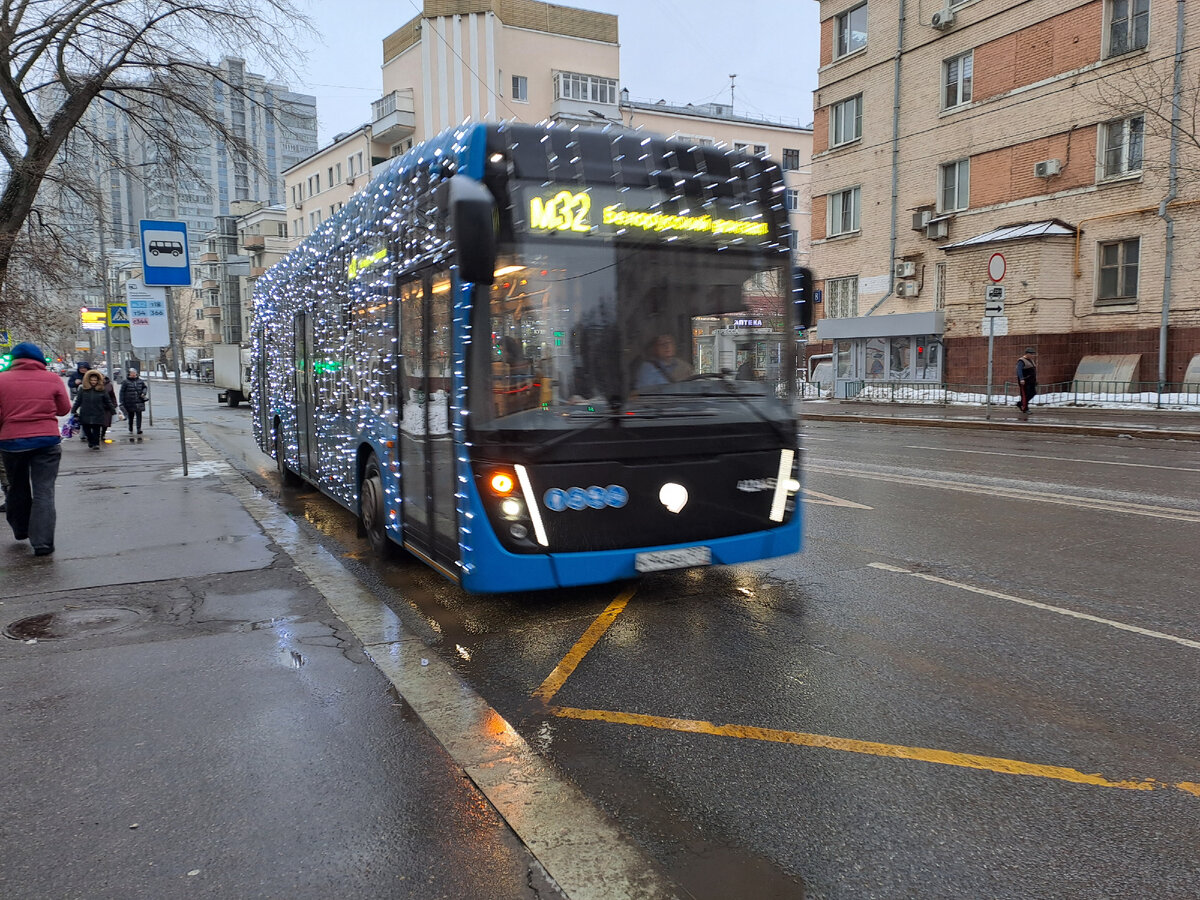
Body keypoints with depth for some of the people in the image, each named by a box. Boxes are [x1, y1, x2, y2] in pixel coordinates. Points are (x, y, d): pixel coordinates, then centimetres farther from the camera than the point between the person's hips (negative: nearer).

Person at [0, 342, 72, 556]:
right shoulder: (52, 379, -2)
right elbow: (64, 409, 5)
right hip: (47, 441, -1)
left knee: (17, 489, 21)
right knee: (44, 492, 0)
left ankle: (20, 530, 37)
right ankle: (42, 542, -6)